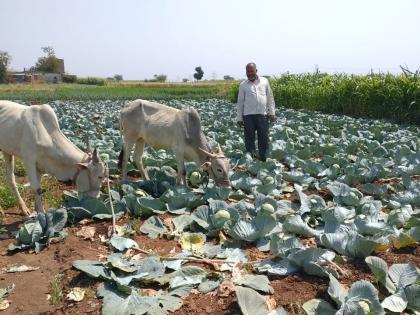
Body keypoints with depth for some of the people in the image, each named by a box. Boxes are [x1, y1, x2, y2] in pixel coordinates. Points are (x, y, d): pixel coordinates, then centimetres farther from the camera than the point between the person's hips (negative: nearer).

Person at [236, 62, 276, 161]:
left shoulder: (264, 81, 9)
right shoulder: (243, 85, 7)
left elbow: (270, 98, 10)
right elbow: (240, 102, 8)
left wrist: (272, 112, 5)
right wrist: (239, 118, 4)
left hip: (263, 114, 1)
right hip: (248, 115, 0)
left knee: (264, 138, 4)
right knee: (249, 138, 3)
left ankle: (264, 159, 16)